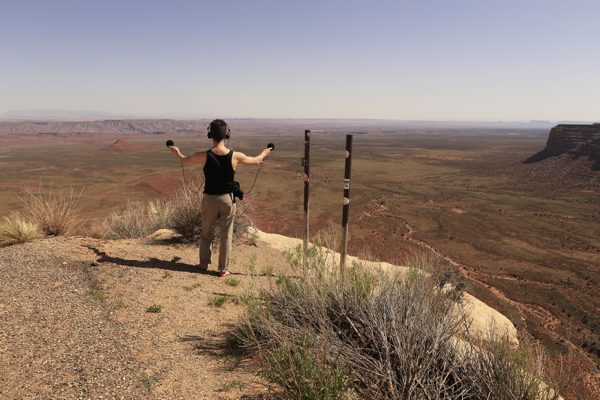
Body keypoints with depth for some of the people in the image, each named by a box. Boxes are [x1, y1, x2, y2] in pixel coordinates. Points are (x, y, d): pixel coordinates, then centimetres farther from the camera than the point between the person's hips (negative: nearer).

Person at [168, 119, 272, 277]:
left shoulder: (204, 156, -14)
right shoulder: (235, 156, -14)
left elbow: (184, 160, 7)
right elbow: (256, 161, 4)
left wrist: (177, 152, 30)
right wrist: (264, 153, 27)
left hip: (209, 199, 1)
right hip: (227, 199, 0)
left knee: (206, 232, 21)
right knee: (226, 235, 11)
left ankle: (204, 263, 33)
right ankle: (223, 269, 16)